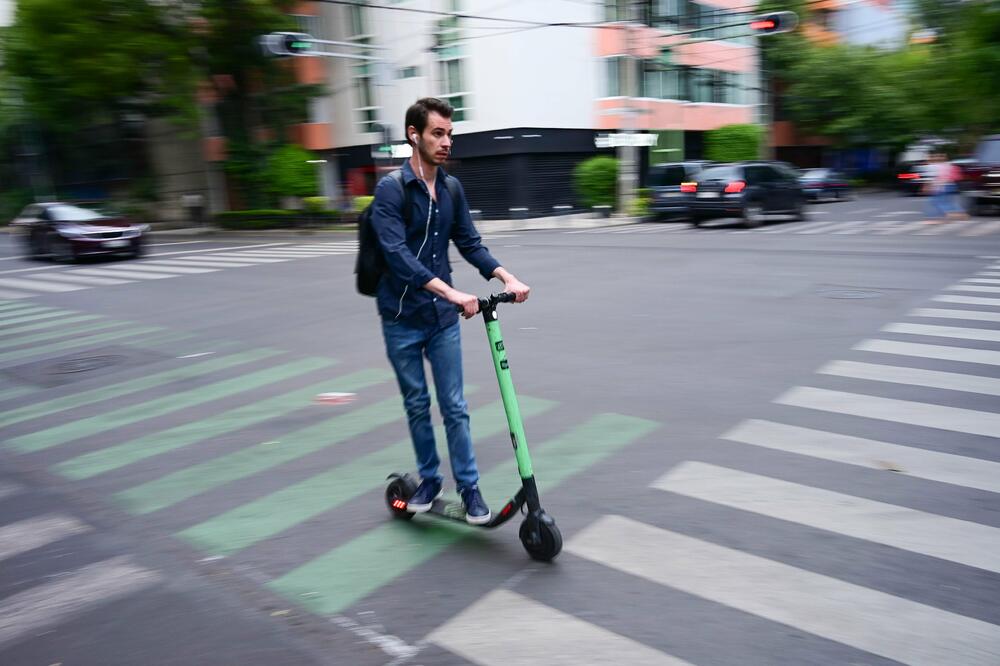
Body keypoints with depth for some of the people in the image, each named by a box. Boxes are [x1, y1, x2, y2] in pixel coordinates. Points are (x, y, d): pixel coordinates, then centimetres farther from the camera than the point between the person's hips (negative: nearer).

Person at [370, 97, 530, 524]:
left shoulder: (452, 188, 4)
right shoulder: (390, 189, -12)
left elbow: (469, 243, 9)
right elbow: (397, 254, -24)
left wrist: (506, 276, -7)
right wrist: (451, 291, -33)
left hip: (443, 317, 3)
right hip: (402, 318, -3)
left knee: (454, 406, 5)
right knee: (417, 405, 11)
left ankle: (469, 487, 18)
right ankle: (429, 479, 29)